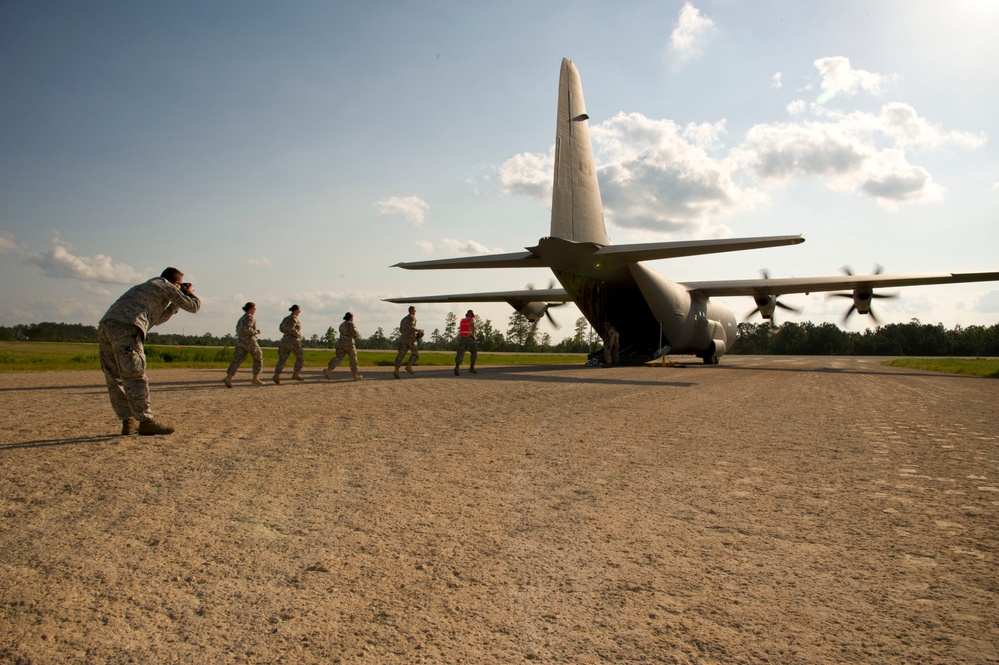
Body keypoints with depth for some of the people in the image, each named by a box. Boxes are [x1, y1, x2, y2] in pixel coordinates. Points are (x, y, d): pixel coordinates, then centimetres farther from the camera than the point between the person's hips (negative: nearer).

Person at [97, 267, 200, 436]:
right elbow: (193, 307, 14)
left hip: (105, 325, 9)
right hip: (125, 328, -9)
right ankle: (145, 421, -10)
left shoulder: (145, 287, 36)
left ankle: (128, 422, 10)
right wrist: (190, 294, 35)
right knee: (135, 377, -10)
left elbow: (157, 319, 45)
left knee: (115, 379, 8)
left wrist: (175, 305, 42)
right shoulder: (166, 286, 12)